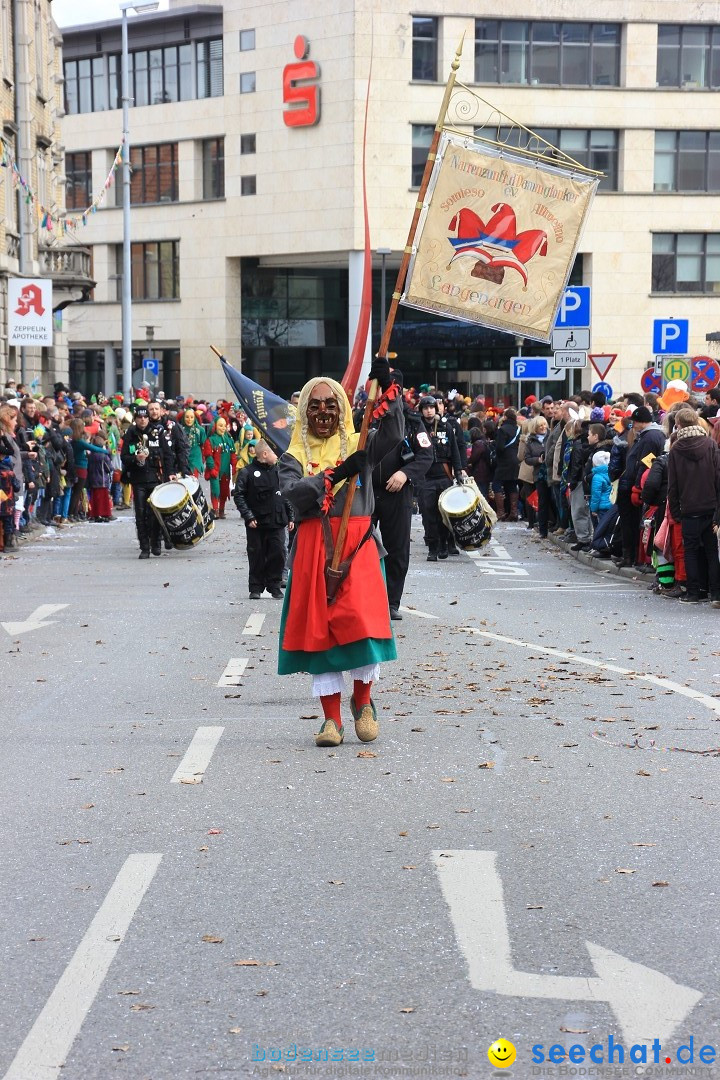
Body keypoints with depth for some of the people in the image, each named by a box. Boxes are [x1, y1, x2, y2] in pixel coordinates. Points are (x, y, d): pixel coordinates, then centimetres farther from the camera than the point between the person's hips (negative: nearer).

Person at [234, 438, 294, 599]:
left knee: (278, 555, 0)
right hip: (257, 524, -3)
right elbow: (238, 495, -7)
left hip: (277, 523, 3)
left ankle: (274, 586, 14)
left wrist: (290, 517, 11)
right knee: (257, 556, 4)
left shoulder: (278, 472, 10)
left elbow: (286, 495, 15)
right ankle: (256, 587, 15)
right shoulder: (247, 473, -5)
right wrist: (248, 516, -13)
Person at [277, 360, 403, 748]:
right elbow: (294, 493, -11)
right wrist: (336, 475, -23)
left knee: (363, 620, -11)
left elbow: (393, 432, -11)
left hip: (356, 543, -1)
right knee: (319, 628, 0)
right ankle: (331, 719, 8)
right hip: (312, 546, 1)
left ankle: (362, 702, 13)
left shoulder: (358, 445, 9)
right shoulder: (293, 457, 10)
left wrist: (386, 387, -25)